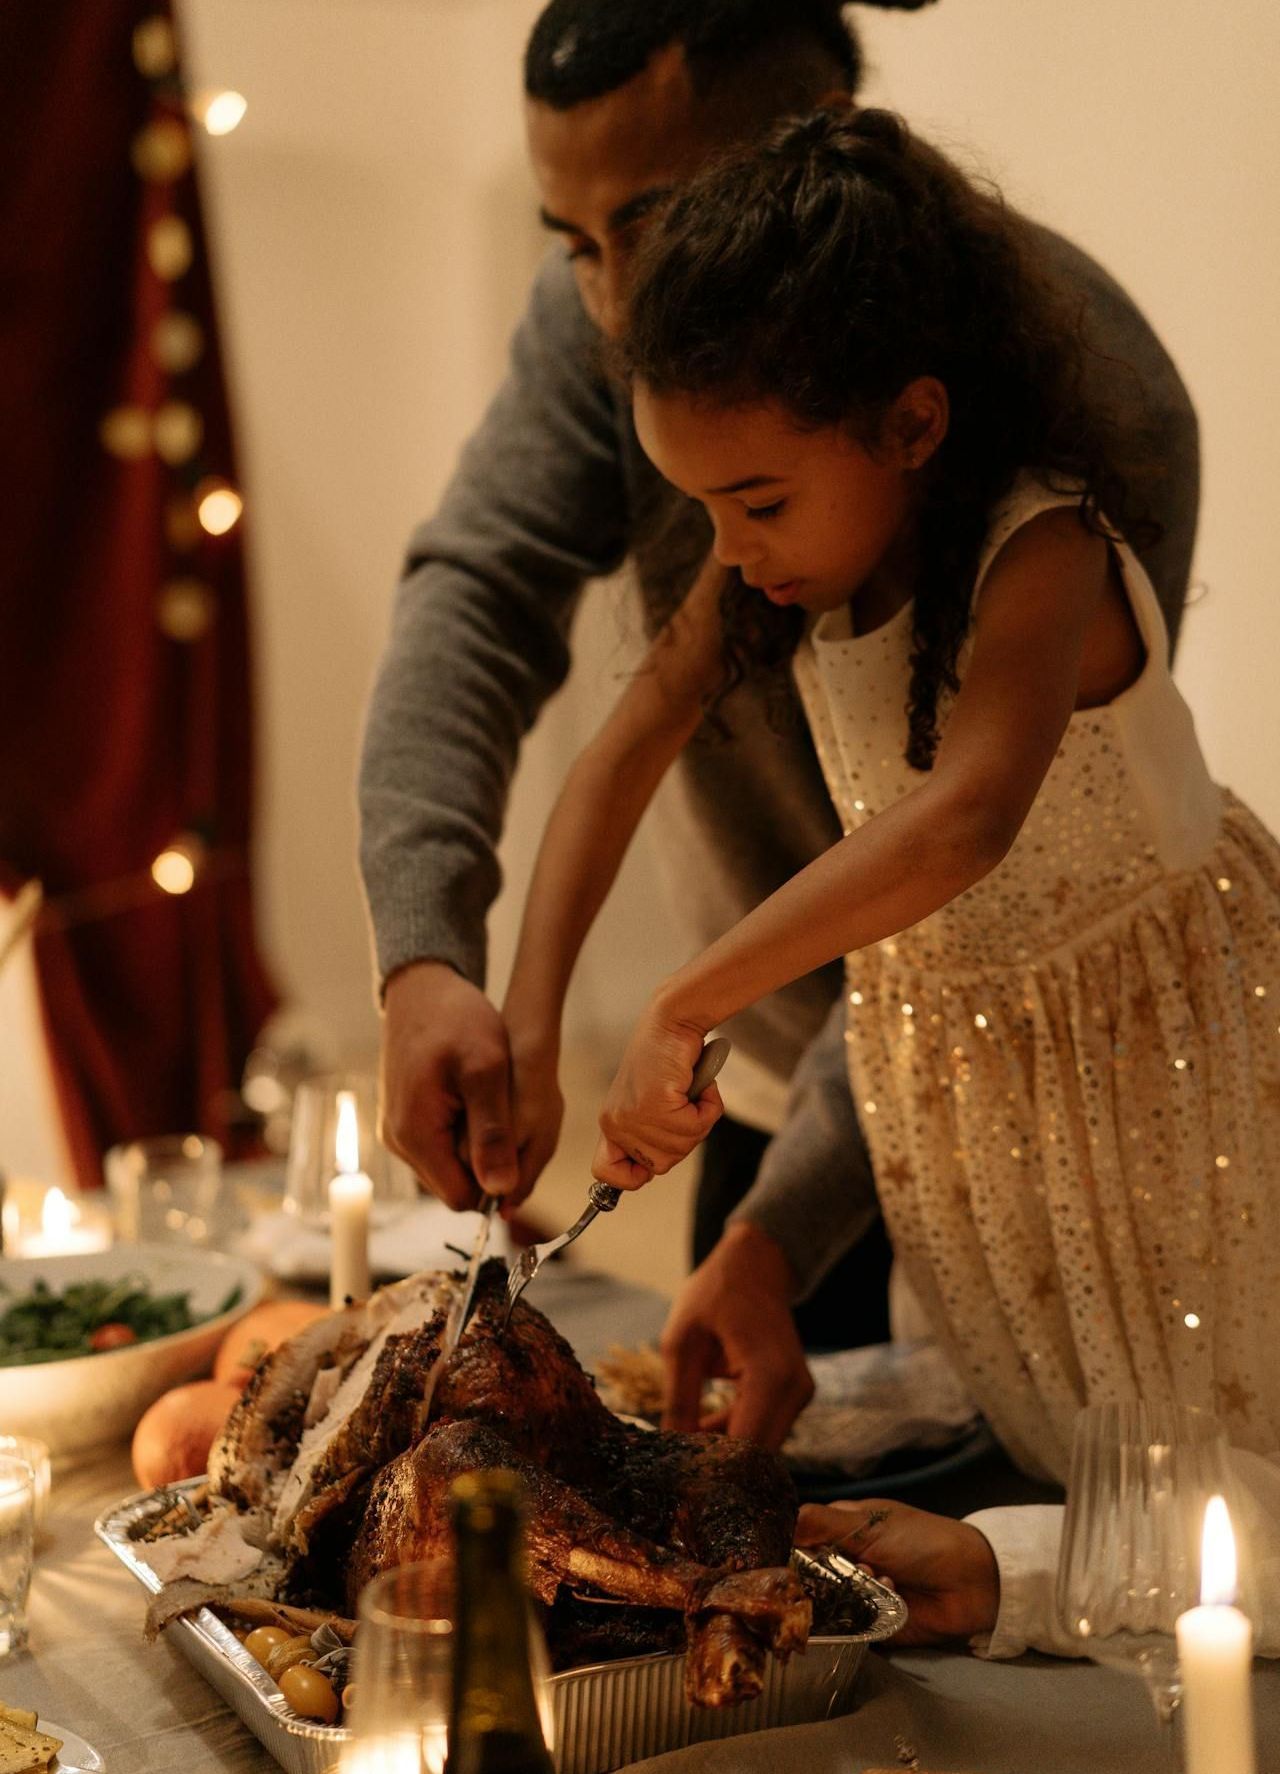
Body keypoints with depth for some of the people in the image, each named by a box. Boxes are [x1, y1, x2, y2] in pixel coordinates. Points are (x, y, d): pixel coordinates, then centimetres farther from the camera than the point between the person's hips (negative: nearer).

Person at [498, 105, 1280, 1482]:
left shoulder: (1040, 555, -32)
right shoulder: (776, 568, -9)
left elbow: (967, 817, -48)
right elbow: (627, 751, -6)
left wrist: (686, 1006, -50)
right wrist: (527, 1011, -16)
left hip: (1149, 1026, -6)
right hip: (939, 1030, 7)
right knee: (1036, 1452, 18)